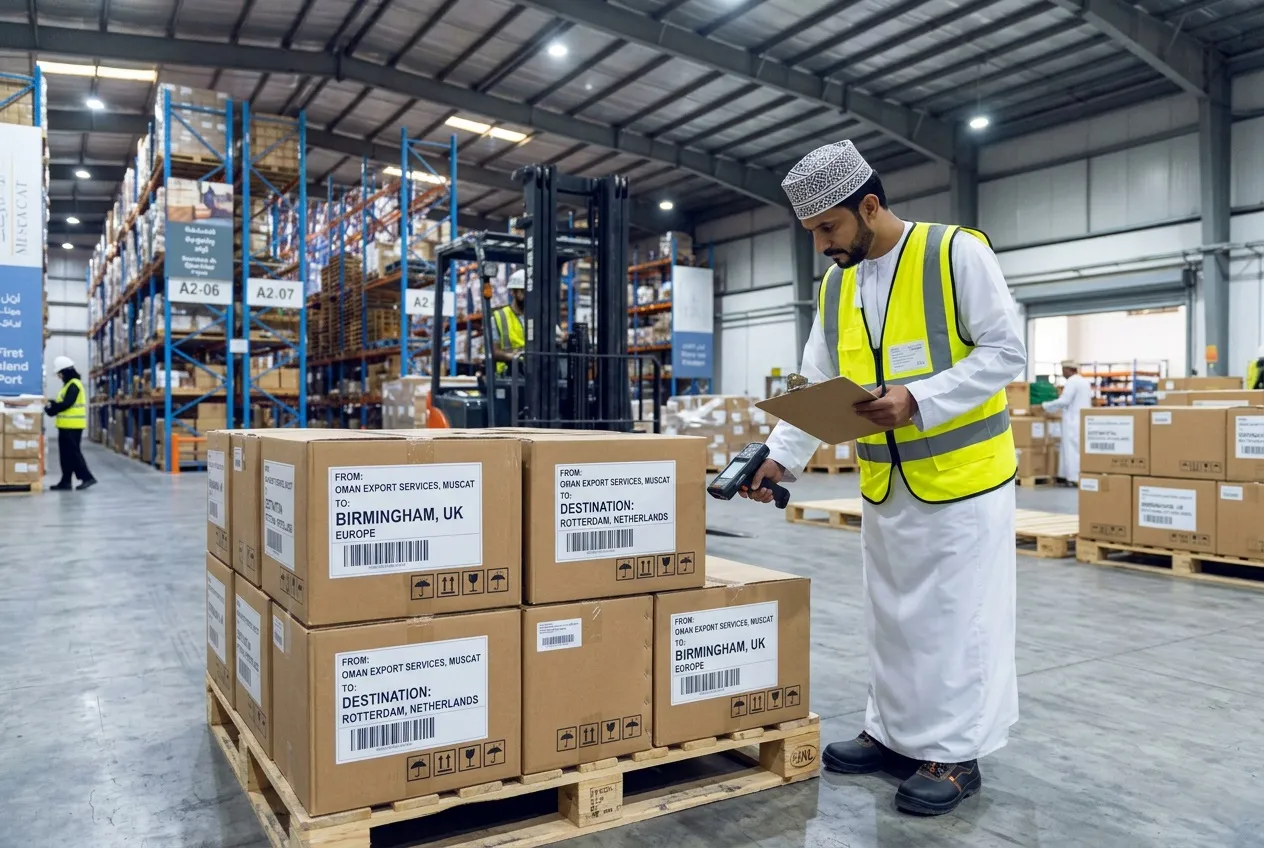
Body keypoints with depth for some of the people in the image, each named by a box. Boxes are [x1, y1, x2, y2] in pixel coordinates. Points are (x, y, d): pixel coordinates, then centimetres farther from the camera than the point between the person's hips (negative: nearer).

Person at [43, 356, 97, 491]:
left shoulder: (74, 385, -14)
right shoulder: (69, 384, 19)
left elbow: (67, 404, -21)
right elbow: (63, 402, 20)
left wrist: (51, 409, -14)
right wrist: (52, 405, 4)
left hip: (72, 425, -10)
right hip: (68, 425, 10)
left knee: (73, 452, -8)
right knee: (66, 454, 10)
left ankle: (87, 477, -6)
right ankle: (66, 481, 13)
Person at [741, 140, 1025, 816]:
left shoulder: (957, 253, -12)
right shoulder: (835, 285, 7)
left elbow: (1005, 352, -14)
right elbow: (814, 386, 6)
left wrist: (918, 399, -25)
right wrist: (780, 456, -6)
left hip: (960, 475, -6)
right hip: (884, 484, 6)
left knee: (957, 616, 3)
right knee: (892, 613, 15)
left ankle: (955, 754, 18)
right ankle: (894, 733, 31)